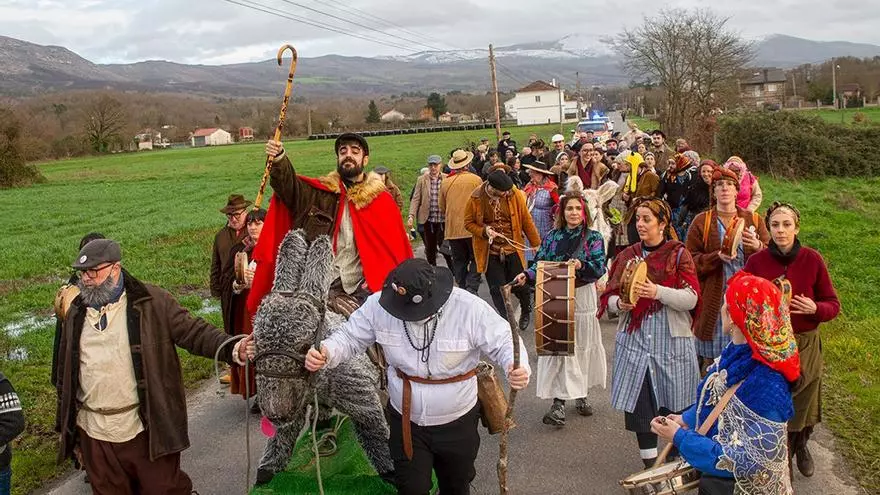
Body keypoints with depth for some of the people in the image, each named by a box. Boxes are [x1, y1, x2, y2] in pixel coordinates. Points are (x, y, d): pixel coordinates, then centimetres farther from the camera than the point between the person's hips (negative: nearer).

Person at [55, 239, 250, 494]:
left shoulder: (152, 303, -7)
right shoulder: (77, 313, 7)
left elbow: (195, 332, -10)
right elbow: (66, 373, 14)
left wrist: (232, 350, -29)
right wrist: (66, 426, 17)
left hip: (147, 429, -4)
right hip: (94, 435, 4)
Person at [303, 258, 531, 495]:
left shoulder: (470, 309, -26)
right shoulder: (379, 305, -18)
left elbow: (504, 342, -18)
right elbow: (350, 337, -7)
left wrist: (518, 367, -40)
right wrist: (326, 354, -29)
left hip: (457, 422, 0)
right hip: (405, 420, 1)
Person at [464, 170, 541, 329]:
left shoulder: (515, 194, -8)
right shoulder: (476, 198, -8)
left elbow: (526, 220, 0)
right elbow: (469, 223, 1)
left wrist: (536, 244, 5)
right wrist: (484, 231, -17)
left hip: (513, 249, 0)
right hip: (490, 251, 0)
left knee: (520, 285, 5)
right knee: (497, 290, 1)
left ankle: (526, 310, 37)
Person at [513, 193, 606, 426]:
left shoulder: (593, 238, 0)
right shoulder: (552, 237, 5)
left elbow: (599, 267, -11)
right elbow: (539, 264, 3)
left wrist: (581, 265, -29)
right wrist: (526, 275, -16)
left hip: (582, 298, 0)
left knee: (582, 346, 10)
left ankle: (580, 394, 31)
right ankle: (559, 402, -1)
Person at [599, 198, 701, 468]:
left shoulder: (679, 254, 0)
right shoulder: (628, 255, 10)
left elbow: (691, 298, -11)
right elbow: (609, 296, 10)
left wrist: (658, 292, -25)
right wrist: (619, 303, -13)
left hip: (671, 340, -3)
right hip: (634, 339, 3)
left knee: (675, 405, 2)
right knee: (639, 403, 3)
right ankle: (650, 464, 18)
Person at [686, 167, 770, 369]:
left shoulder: (753, 220, 10)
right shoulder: (701, 222, 4)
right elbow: (691, 260, -1)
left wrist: (759, 247, -16)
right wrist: (717, 256, -18)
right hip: (714, 299, -1)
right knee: (712, 359, 2)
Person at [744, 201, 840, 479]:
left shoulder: (813, 260, -8)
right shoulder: (756, 262, -9)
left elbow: (833, 305, -1)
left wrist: (814, 308, -22)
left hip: (806, 346, 1)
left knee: (803, 404, 15)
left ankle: (800, 446, 48)